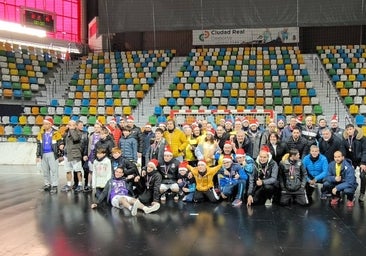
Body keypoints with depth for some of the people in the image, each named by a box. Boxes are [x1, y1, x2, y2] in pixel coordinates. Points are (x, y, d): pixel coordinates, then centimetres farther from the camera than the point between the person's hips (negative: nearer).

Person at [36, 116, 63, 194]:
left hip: (52, 154, -5)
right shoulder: (41, 134, 8)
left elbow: (60, 144, -2)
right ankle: (47, 184, 21)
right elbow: (38, 145, 14)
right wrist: (38, 155, 12)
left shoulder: (56, 133, -6)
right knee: (45, 171, 11)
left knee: (54, 170, -6)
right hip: (43, 155, 5)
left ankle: (54, 186, -4)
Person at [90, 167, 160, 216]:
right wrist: (97, 203, 6)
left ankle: (146, 209, -60)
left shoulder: (125, 181, 26)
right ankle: (132, 209, -71)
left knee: (134, 200, -31)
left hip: (126, 196, 3)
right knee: (123, 199, -38)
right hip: (115, 198, -3)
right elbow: (104, 193, 16)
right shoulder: (110, 181, 22)